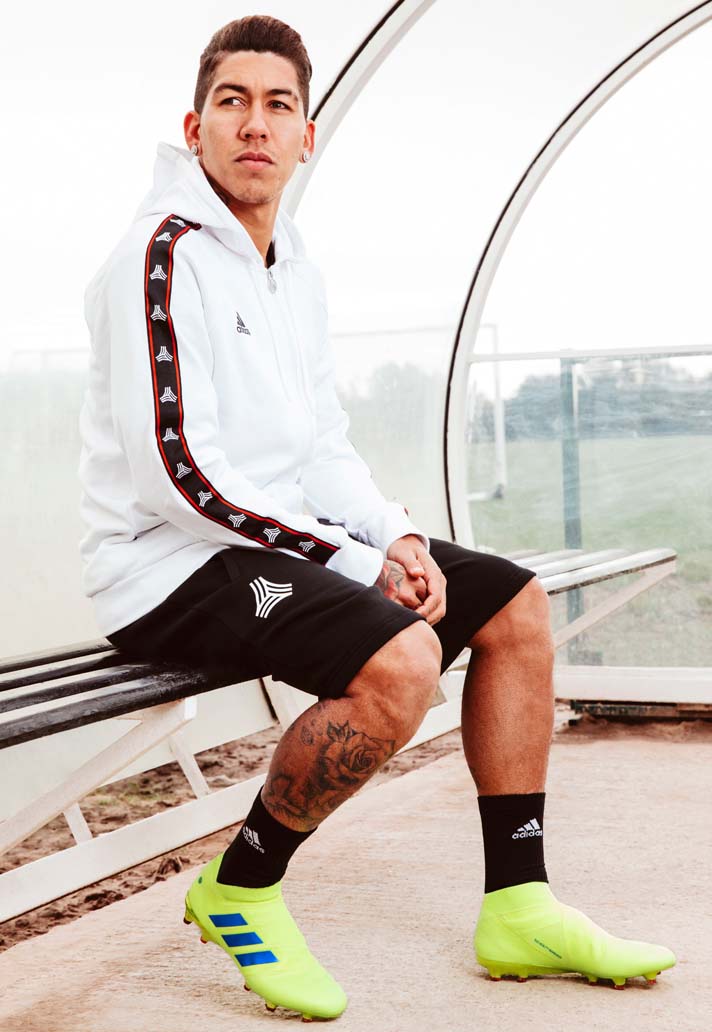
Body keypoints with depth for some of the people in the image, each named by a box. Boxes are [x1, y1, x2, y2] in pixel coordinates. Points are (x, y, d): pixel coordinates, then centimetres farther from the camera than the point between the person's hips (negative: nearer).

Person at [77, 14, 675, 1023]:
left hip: (285, 538, 10)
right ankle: (240, 889, -8)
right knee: (400, 658, -32)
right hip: (171, 563, -9)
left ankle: (519, 907, 7)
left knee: (517, 604, 5)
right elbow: (182, 475, -22)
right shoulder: (163, 254, -15)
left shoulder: (297, 272, 13)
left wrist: (399, 539, -5)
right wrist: (366, 566, -19)